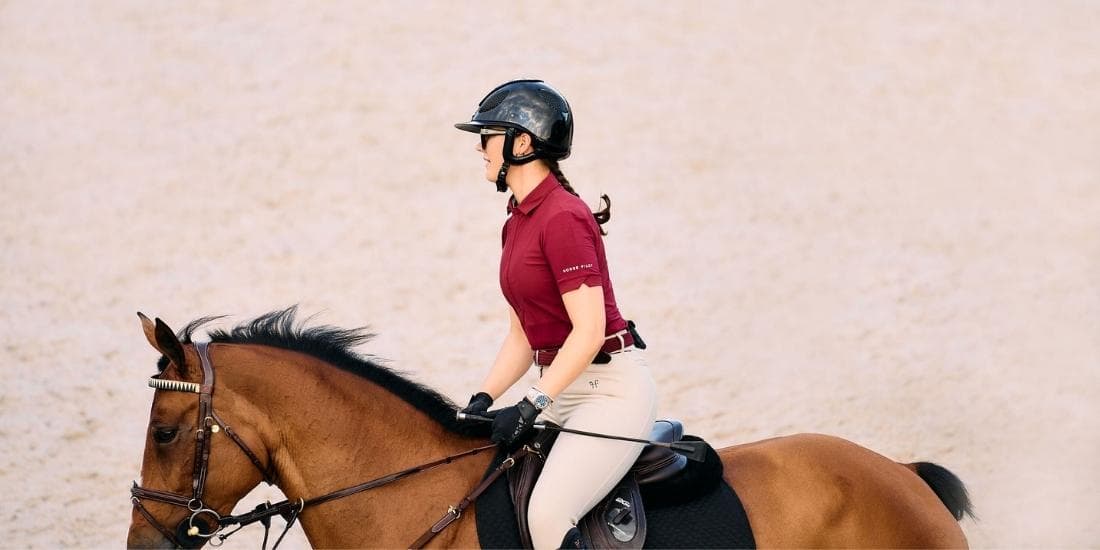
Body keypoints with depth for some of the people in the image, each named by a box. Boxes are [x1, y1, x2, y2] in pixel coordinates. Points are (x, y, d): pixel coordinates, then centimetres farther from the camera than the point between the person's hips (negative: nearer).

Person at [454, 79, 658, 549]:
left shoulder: (562, 217, -16)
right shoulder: (519, 221, 13)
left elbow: (589, 330, -21)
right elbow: (523, 335, 18)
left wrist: (532, 406, -23)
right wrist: (483, 400, 6)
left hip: (611, 388, -10)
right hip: (564, 389, 10)